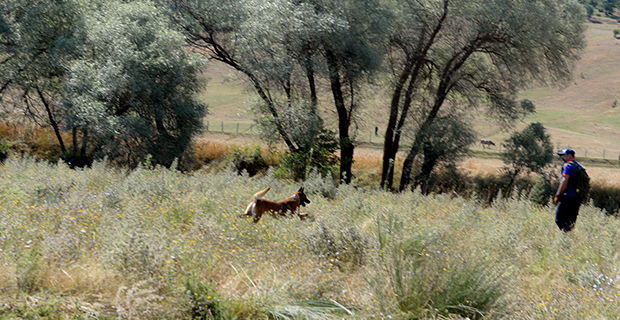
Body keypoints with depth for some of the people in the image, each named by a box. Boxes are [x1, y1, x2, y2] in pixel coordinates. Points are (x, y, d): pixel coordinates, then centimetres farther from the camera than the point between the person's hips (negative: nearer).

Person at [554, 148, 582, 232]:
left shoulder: (568, 165, -7)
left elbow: (564, 181, -16)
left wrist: (557, 195, -14)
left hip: (568, 196, -9)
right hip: (577, 198, 9)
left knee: (559, 219, -8)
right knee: (571, 221, 11)